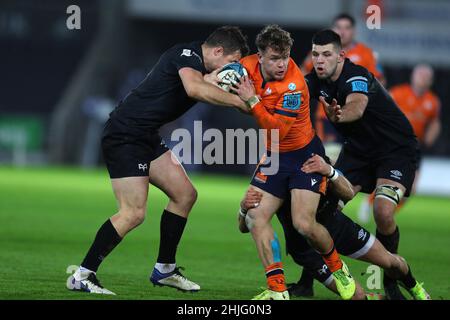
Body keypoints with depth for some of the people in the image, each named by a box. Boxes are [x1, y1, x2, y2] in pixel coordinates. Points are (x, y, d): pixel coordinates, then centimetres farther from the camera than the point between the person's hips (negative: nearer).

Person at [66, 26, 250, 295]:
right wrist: (238, 101, -27)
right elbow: (194, 89, -33)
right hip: (125, 135, -11)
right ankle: (82, 276, -8)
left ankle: (164, 270, 21)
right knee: (134, 213, -15)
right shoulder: (188, 54, -15)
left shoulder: (202, 68, 17)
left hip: (147, 137, 11)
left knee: (185, 194, 12)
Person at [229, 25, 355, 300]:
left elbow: (276, 131, -29)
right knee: (257, 217, -7)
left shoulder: (293, 85, -27)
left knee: (304, 224, -17)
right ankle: (278, 290, -4)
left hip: (305, 154, -6)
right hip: (274, 156, 7)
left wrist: (252, 101, -32)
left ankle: (338, 267, 12)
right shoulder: (249, 65, -8)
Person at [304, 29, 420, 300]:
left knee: (383, 212, -26)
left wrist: (339, 115, -75)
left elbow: (357, 107, -52)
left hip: (397, 148, -7)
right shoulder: (318, 80, -6)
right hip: (358, 151, 7)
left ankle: (390, 280, -3)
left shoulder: (357, 77, -30)